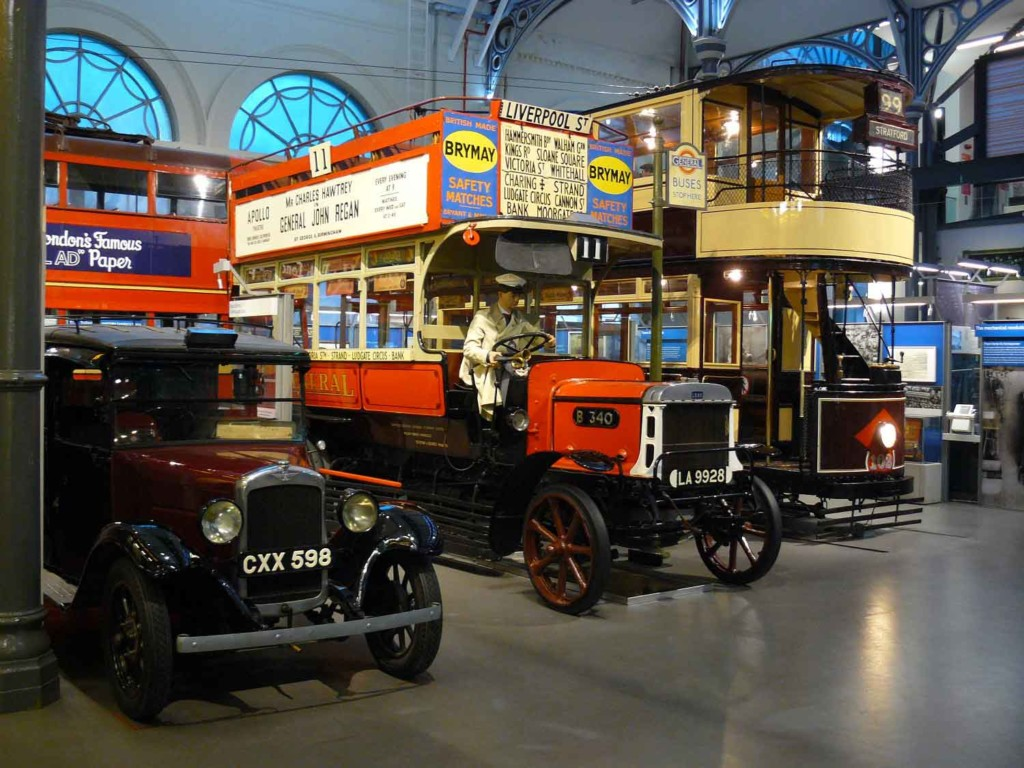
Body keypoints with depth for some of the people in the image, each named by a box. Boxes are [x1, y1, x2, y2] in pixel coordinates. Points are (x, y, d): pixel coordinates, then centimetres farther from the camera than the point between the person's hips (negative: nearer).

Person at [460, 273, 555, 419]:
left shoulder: (518, 320, 16)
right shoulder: (483, 317, -3)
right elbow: (469, 348, -11)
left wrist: (547, 339, -16)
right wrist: (487, 356, -32)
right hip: (483, 372, -5)